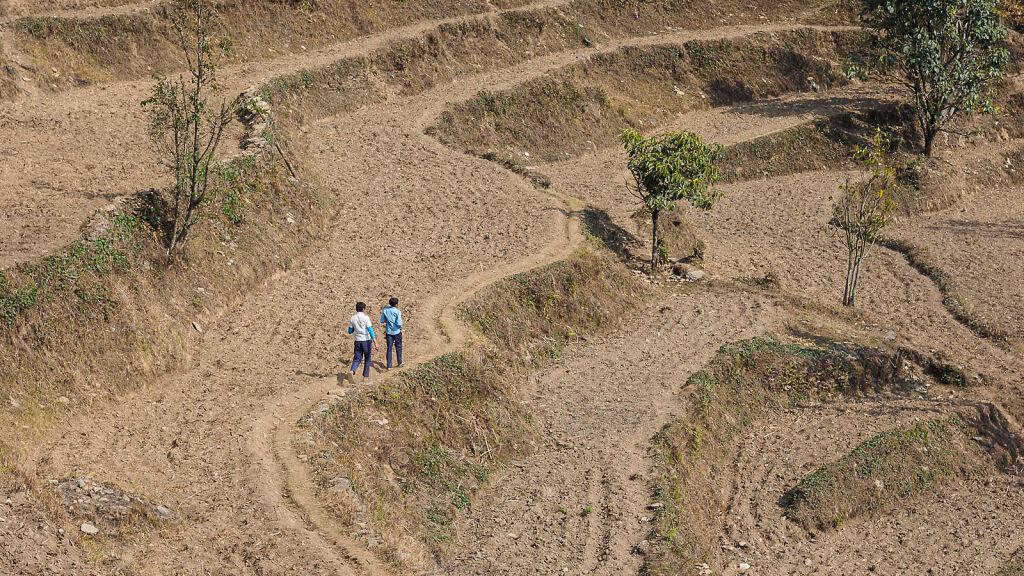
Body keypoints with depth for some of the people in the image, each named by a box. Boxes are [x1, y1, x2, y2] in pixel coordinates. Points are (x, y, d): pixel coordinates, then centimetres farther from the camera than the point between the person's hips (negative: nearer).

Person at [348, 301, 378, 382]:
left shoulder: (352, 319, 3)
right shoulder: (366, 318, -9)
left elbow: (350, 331, 10)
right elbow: (370, 331, -14)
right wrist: (375, 343, -15)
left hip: (357, 341, 3)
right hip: (366, 340, -3)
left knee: (357, 358, 8)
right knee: (367, 359, 11)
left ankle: (352, 371, -20)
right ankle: (365, 377, 14)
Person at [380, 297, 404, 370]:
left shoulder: (385, 310, -1)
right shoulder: (397, 312, -12)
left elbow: (382, 321, 4)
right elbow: (399, 323, -19)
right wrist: (400, 327, 2)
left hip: (388, 332, 3)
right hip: (397, 331, -3)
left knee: (389, 348, 4)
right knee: (398, 347, 16)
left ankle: (389, 366, 0)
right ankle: (399, 363, 25)